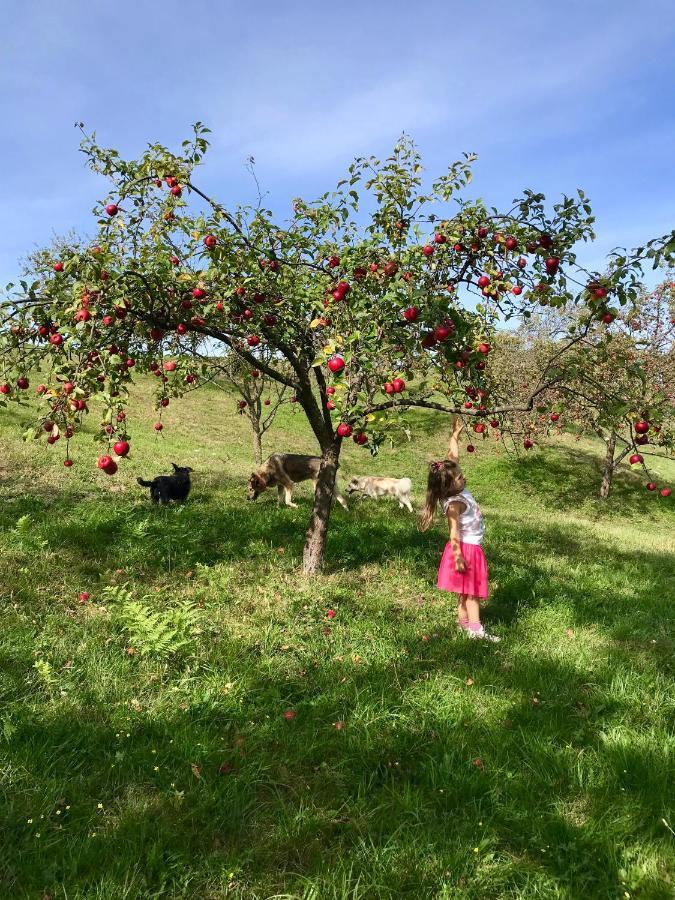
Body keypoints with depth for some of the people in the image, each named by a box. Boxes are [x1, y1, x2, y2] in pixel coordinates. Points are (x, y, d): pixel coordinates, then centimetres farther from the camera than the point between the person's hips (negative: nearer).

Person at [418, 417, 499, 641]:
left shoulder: (457, 489, -1)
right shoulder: (454, 504, -26)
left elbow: (453, 456, 5)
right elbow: (454, 533, -28)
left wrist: (456, 434, 5)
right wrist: (458, 557, -28)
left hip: (472, 547, 8)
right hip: (466, 549, -8)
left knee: (467, 590, 16)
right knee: (472, 590, -2)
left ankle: (463, 621, 25)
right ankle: (475, 629, 4)